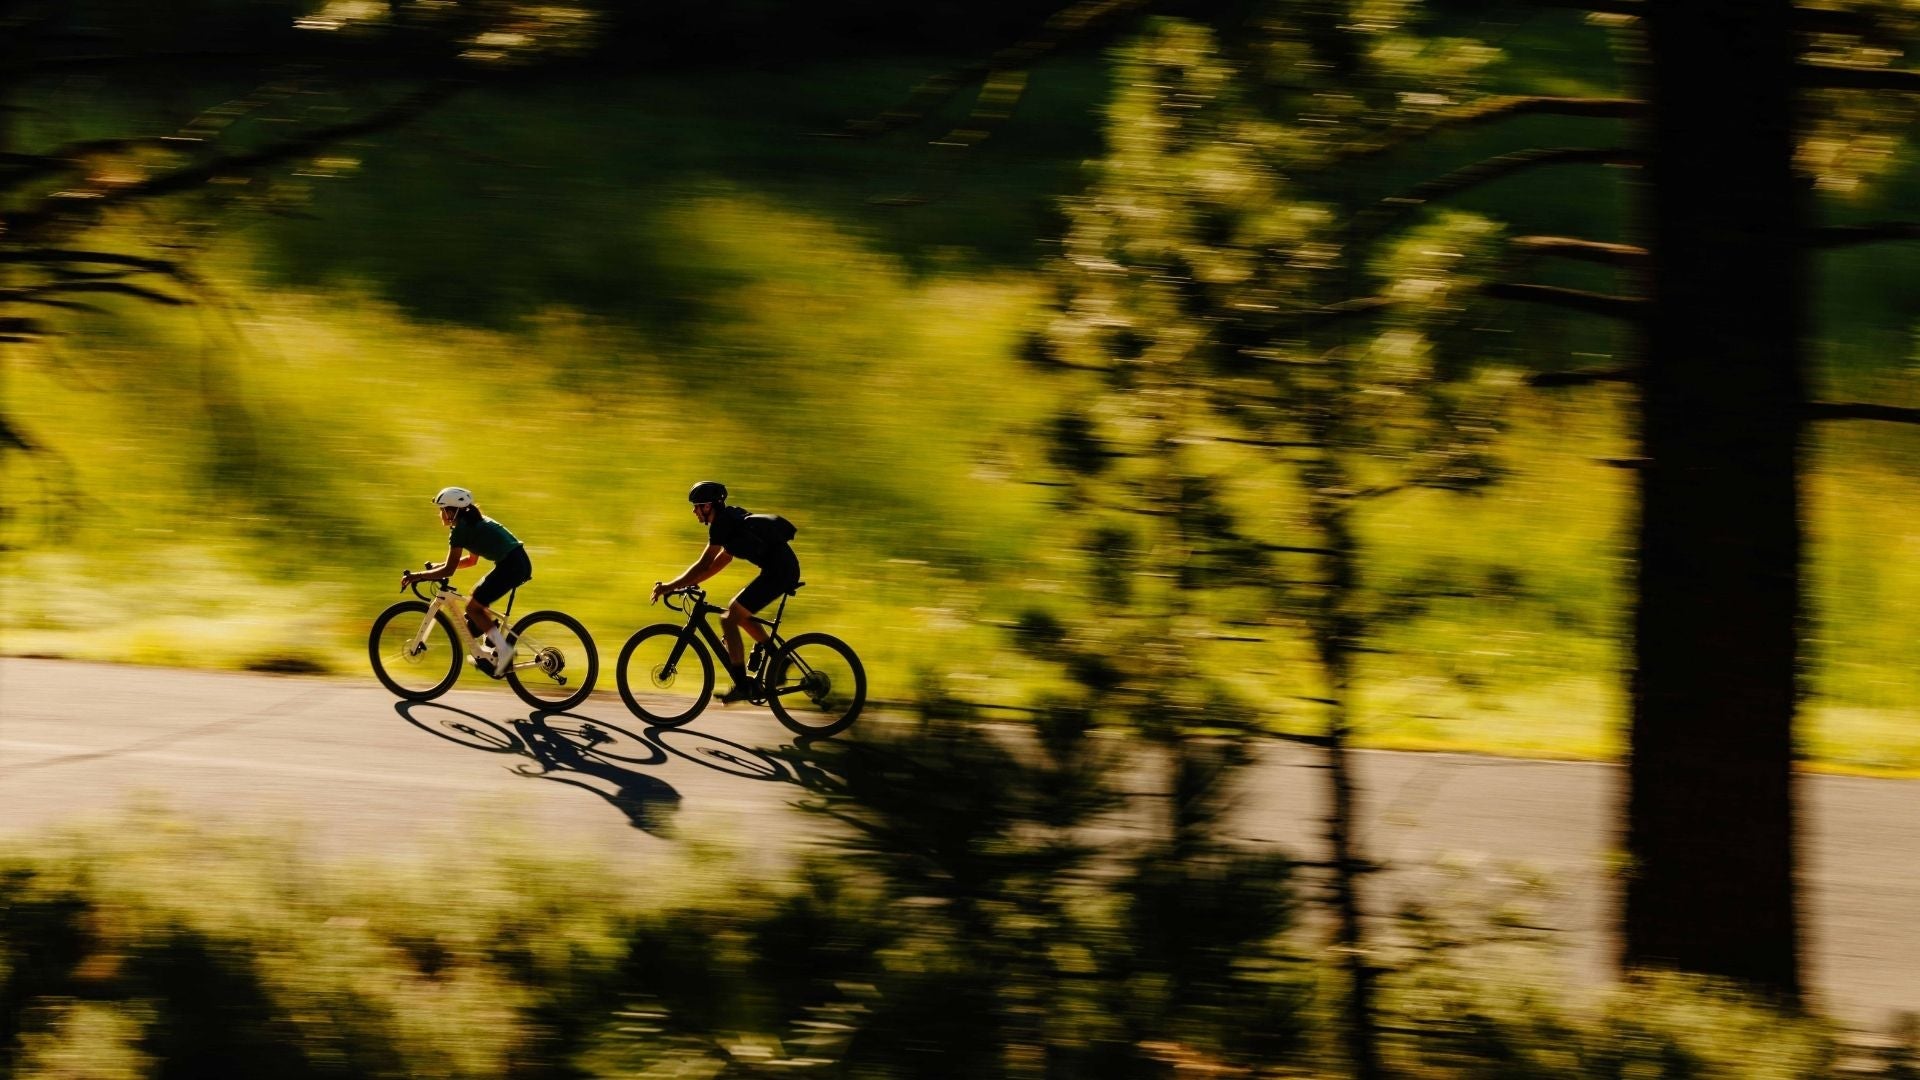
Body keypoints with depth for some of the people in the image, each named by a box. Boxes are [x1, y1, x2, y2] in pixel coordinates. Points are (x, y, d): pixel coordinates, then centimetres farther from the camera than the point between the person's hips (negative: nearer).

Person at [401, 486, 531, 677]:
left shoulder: (459, 530, -7)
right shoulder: (472, 521, 21)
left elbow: (449, 570, -9)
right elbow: (471, 559, 31)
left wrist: (416, 575, -1)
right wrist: (439, 566, 27)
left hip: (511, 566, -10)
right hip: (520, 562, 10)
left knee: (473, 608, -2)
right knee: (477, 596, 22)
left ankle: (503, 651, -6)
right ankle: (491, 645, 22)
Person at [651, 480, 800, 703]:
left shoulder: (721, 523, -8)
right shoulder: (731, 517, 21)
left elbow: (704, 565, -11)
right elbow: (723, 559, 28)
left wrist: (670, 586, -6)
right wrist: (688, 583, 26)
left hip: (777, 570, -10)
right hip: (788, 566, 10)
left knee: (729, 619, -6)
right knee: (740, 614, 23)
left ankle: (742, 685, -8)